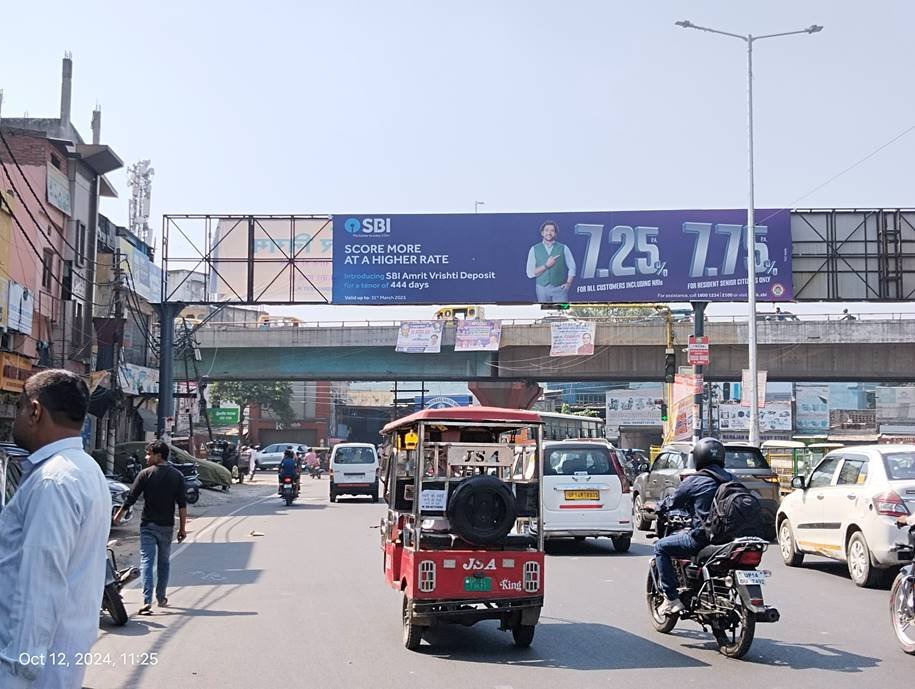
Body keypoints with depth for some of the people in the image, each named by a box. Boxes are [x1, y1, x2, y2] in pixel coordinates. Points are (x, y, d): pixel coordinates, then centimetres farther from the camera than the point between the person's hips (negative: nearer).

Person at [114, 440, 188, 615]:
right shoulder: (177, 476, 0)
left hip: (148, 525, -3)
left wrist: (119, 515, 12)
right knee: (163, 562, 16)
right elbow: (182, 504, -3)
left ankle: (147, 600, -17)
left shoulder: (146, 474, -7)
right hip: (167, 526, 3)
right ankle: (161, 598, 24)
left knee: (146, 561, -5)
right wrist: (183, 528, 3)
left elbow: (131, 497, -4)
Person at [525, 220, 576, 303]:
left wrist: (568, 283, -4)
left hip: (560, 288, -1)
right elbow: (530, 273, -2)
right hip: (542, 289, 1)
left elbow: (572, 268, 9)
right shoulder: (534, 249, 3)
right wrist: (546, 266, -12)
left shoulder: (563, 248, 3)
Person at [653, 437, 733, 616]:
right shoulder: (731, 480, 10)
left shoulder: (694, 481, -6)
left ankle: (672, 599, 0)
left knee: (661, 547, 9)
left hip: (703, 538, -7)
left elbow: (673, 502, 5)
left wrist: (657, 508, 27)